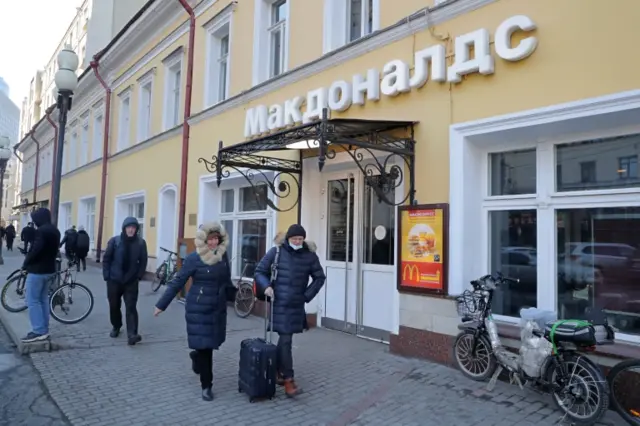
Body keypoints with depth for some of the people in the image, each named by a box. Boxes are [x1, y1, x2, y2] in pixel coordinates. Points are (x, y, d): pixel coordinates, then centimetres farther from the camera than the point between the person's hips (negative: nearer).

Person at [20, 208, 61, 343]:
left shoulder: (41, 230, -18)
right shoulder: (55, 231, 12)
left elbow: (35, 250, -23)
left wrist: (25, 265, -9)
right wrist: (48, 263, 14)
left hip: (37, 270, -9)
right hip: (49, 269, 9)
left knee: (32, 301, -3)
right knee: (43, 300, 14)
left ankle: (38, 332, -4)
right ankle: (44, 330, 18)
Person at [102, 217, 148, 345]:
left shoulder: (141, 243, -5)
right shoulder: (114, 241, -5)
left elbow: (143, 261, 1)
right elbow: (106, 259, 0)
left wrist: (139, 276, -4)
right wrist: (106, 276, -4)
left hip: (131, 282, -1)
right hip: (114, 280, 1)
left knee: (131, 307, -7)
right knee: (114, 306, 14)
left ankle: (132, 334, -10)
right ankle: (116, 327, 38)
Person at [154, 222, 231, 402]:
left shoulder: (223, 256, 1)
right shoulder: (194, 258, -12)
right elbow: (177, 282, -9)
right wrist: (162, 304, -8)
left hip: (218, 308, 5)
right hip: (198, 308, -5)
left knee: (212, 343, 13)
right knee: (204, 346, 0)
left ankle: (196, 357, 48)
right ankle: (206, 385, 16)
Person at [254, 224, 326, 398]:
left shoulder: (310, 256, 1)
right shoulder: (276, 252, -4)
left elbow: (319, 277, 11)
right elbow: (259, 271, 2)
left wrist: (308, 295, 2)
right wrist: (266, 286, -16)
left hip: (297, 305, 3)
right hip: (279, 303, -3)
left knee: (284, 338, 15)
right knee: (285, 339, -6)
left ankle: (277, 370, 34)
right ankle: (288, 380, 0)